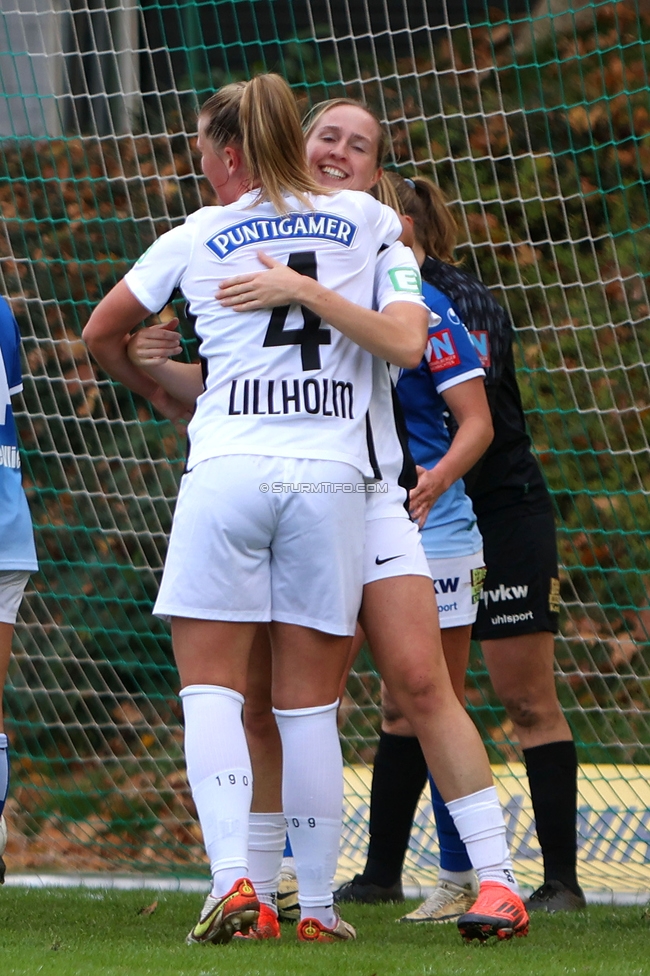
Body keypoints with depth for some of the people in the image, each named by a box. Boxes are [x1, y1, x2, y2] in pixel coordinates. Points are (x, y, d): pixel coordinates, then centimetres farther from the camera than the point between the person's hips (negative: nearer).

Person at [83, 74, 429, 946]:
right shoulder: (362, 217, 11)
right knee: (310, 703, 5)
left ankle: (230, 875, -17)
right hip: (331, 474, 2)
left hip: (227, 471, -2)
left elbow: (101, 334, 18)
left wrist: (153, 389, 36)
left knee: (210, 684, 1)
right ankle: (318, 904, 6)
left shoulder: (196, 238, 7)